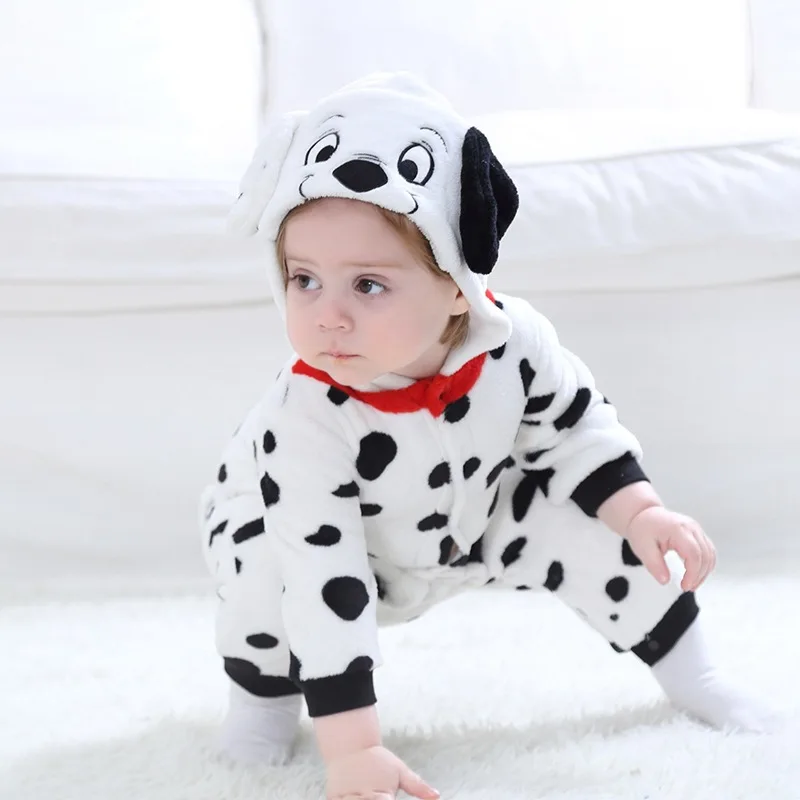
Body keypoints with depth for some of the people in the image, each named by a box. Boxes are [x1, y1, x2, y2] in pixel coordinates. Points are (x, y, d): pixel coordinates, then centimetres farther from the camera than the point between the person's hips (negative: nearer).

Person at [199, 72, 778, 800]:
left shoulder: (511, 339, -30)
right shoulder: (307, 419, -42)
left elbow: (574, 430, -9)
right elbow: (323, 579, -43)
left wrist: (643, 512, -21)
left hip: (470, 517, 4)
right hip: (321, 539, -3)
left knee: (587, 523, -12)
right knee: (273, 575, -34)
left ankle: (690, 673, 13)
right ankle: (264, 690, 0)